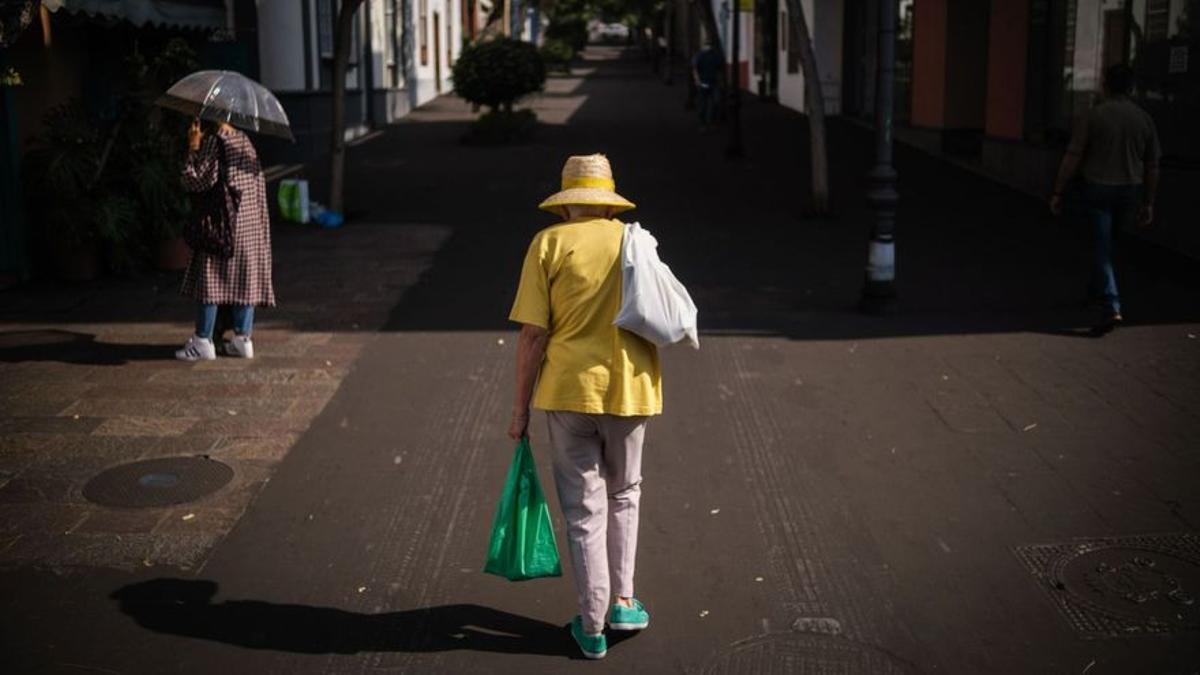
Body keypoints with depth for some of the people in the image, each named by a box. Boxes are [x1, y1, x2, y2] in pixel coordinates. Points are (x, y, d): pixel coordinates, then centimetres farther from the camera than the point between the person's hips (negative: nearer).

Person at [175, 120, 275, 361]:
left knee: (210, 279, 0)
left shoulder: (214, 141, -12)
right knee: (245, 278, 9)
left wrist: (193, 149, -10)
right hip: (251, 222, 7)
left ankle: (203, 342, 3)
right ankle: (243, 339, 11)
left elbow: (196, 181, -14)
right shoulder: (244, 140, 10)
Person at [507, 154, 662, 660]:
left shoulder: (549, 243, -5)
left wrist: (520, 406, -1)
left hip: (570, 391, -2)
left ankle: (592, 625, 14)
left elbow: (533, 334, -8)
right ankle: (623, 602, 25)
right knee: (624, 494, 23)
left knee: (584, 508, 7)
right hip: (630, 389, 2)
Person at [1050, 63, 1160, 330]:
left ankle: (1111, 306, -15)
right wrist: (1148, 203, 15)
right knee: (1105, 242, 21)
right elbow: (1152, 166, 8)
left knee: (1102, 246, -4)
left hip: (1098, 188, -4)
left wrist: (1057, 192, -5)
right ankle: (1098, 291, 35)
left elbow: (1072, 158, -11)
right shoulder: (1144, 119, 5)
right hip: (1130, 190, 4)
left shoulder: (1093, 116, -8)